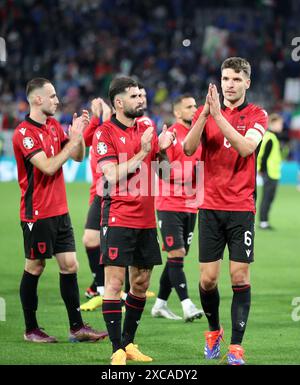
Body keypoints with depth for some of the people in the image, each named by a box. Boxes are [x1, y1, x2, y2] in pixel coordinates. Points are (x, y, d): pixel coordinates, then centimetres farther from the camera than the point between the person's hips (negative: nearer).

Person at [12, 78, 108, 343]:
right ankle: (31, 329, 10)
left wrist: (79, 133, -1)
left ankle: (77, 327, 8)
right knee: (35, 267, 1)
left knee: (70, 265, 5)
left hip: (59, 210, 8)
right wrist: (73, 139, -18)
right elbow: (49, 166, -22)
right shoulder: (25, 132, -14)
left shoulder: (54, 125, 11)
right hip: (37, 213, -8)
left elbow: (78, 156, 16)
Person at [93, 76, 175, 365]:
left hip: (145, 219, 7)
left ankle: (128, 343, 20)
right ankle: (118, 350, -8)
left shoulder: (146, 129, 12)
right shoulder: (105, 133, -7)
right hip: (118, 219, -7)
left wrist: (162, 150, -3)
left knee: (141, 283, 10)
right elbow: (113, 177, -15)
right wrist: (142, 153, -16)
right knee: (114, 281, -9)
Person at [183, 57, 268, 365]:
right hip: (210, 206, 2)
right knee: (208, 279, 1)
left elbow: (246, 147, -18)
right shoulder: (204, 112, 7)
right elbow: (188, 148, -8)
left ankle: (236, 346, 3)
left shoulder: (257, 115, 1)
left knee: (240, 276, -4)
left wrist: (218, 115, -24)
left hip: (242, 207, -2)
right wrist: (205, 114, -20)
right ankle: (214, 330, 26)